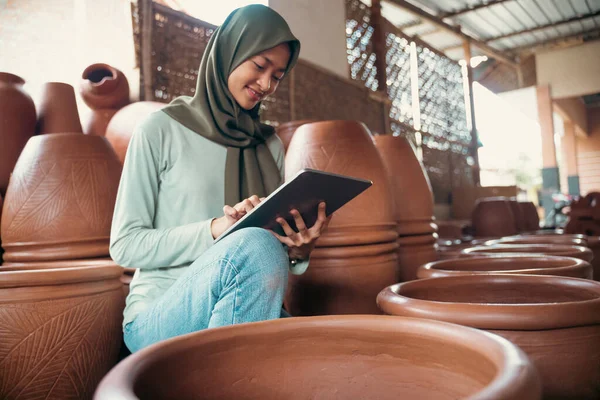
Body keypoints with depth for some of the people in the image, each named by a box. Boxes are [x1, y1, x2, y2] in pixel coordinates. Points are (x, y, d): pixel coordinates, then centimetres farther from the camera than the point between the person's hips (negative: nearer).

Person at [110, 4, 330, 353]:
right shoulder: (161, 130, 0)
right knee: (254, 243, -34)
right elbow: (125, 244, -5)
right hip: (158, 315, -3)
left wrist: (299, 252, -9)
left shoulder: (270, 145, 13)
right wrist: (215, 229, -20)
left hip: (246, 312, 4)